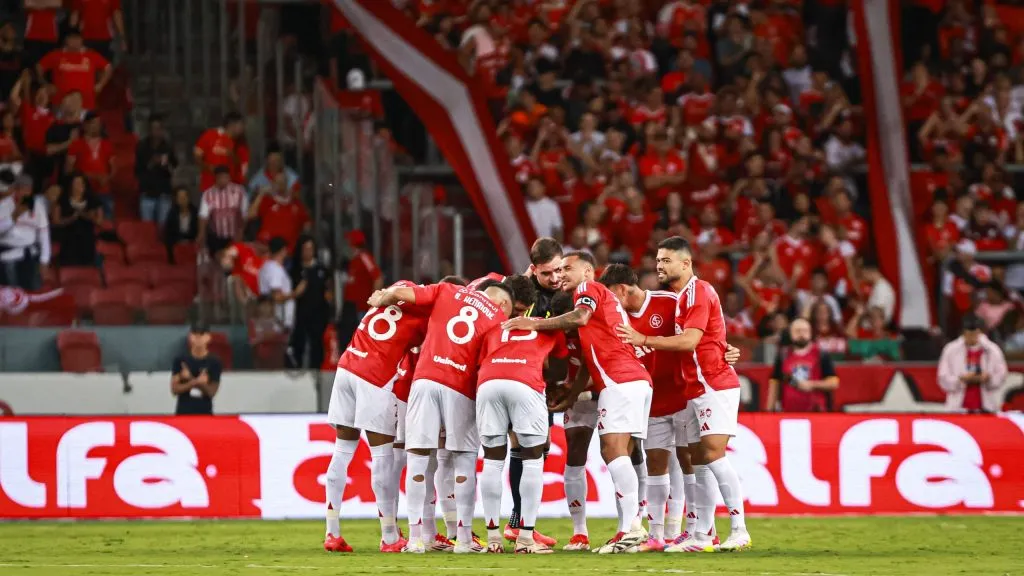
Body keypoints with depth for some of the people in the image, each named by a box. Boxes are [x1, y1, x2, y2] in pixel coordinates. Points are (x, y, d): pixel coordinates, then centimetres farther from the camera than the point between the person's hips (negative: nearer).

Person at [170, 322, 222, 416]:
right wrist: (195, 382, -18)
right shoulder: (180, 361, 2)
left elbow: (212, 392, -5)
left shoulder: (214, 362, -1)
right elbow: (174, 389, -1)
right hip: (183, 413, 1)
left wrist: (190, 379, -16)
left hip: (205, 413, -1)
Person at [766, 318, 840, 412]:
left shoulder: (822, 356, 4)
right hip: (789, 413, 2)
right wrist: (770, 410, 5)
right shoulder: (783, 356, 10)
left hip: (816, 412, -2)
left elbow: (834, 383, 2)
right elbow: (774, 384, 12)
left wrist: (812, 385, -11)